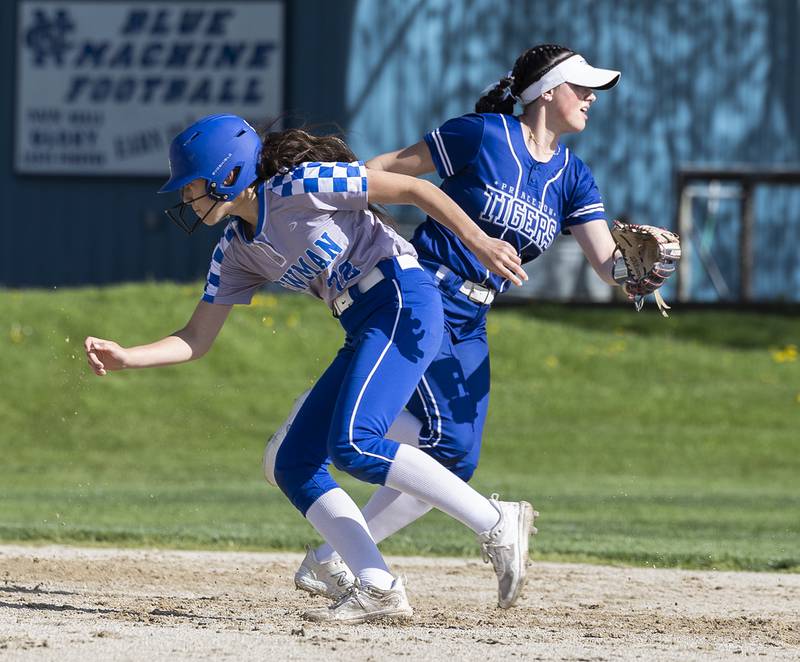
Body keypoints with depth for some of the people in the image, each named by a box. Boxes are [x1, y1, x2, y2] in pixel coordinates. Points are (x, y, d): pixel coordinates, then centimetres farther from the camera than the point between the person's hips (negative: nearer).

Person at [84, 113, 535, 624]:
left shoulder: (301, 185, -13)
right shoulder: (236, 252, 11)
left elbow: (415, 189, -10)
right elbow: (197, 341, 12)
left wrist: (481, 243, -16)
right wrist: (126, 358, -3)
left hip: (405, 303, -9)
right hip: (364, 332, 9)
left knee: (353, 444, -25)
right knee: (295, 466, 2)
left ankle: (497, 522, -20)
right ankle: (378, 588, -7)